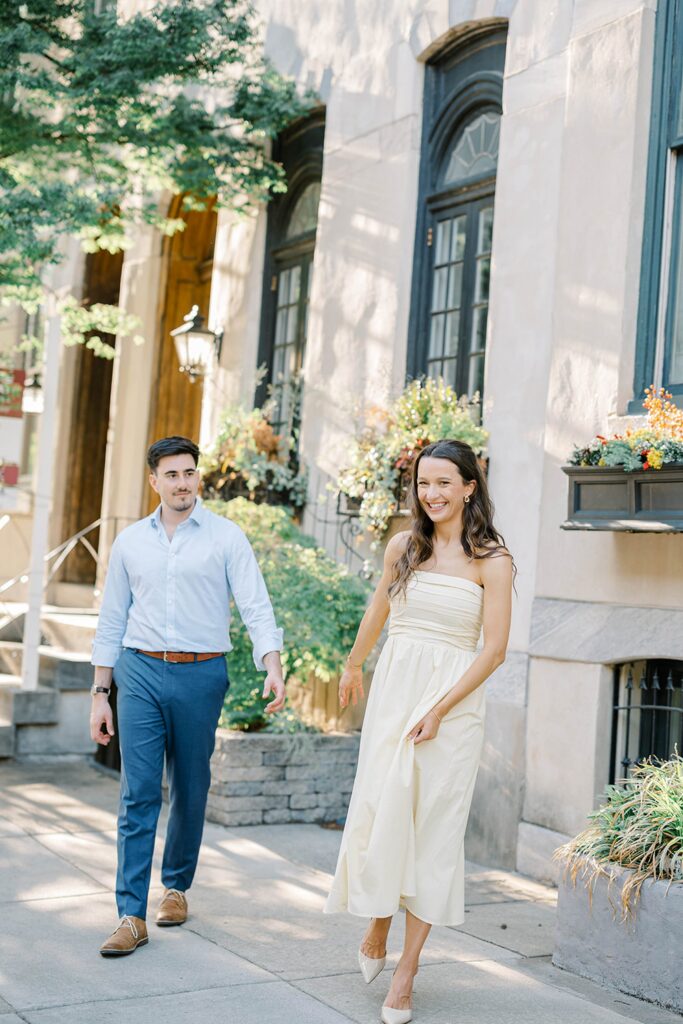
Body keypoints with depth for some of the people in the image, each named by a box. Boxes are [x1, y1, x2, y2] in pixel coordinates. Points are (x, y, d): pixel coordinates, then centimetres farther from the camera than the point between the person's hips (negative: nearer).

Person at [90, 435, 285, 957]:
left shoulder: (226, 536, 0)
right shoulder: (130, 541, 9)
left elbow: (256, 605, -7)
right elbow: (112, 621, 12)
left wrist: (273, 667, -22)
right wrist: (100, 694, 9)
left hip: (201, 675, -1)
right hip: (140, 672, 1)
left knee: (190, 791, 10)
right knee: (139, 793, -5)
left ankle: (177, 886, 30)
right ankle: (131, 915, -3)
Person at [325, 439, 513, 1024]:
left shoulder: (491, 559, -6)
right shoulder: (404, 548, 6)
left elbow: (494, 650, -9)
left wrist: (439, 710, -15)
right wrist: (354, 666, 35)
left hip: (454, 700, -3)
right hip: (393, 690, 3)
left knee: (433, 827, 1)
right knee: (379, 811, 0)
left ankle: (406, 971, 8)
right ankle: (376, 933, 24)